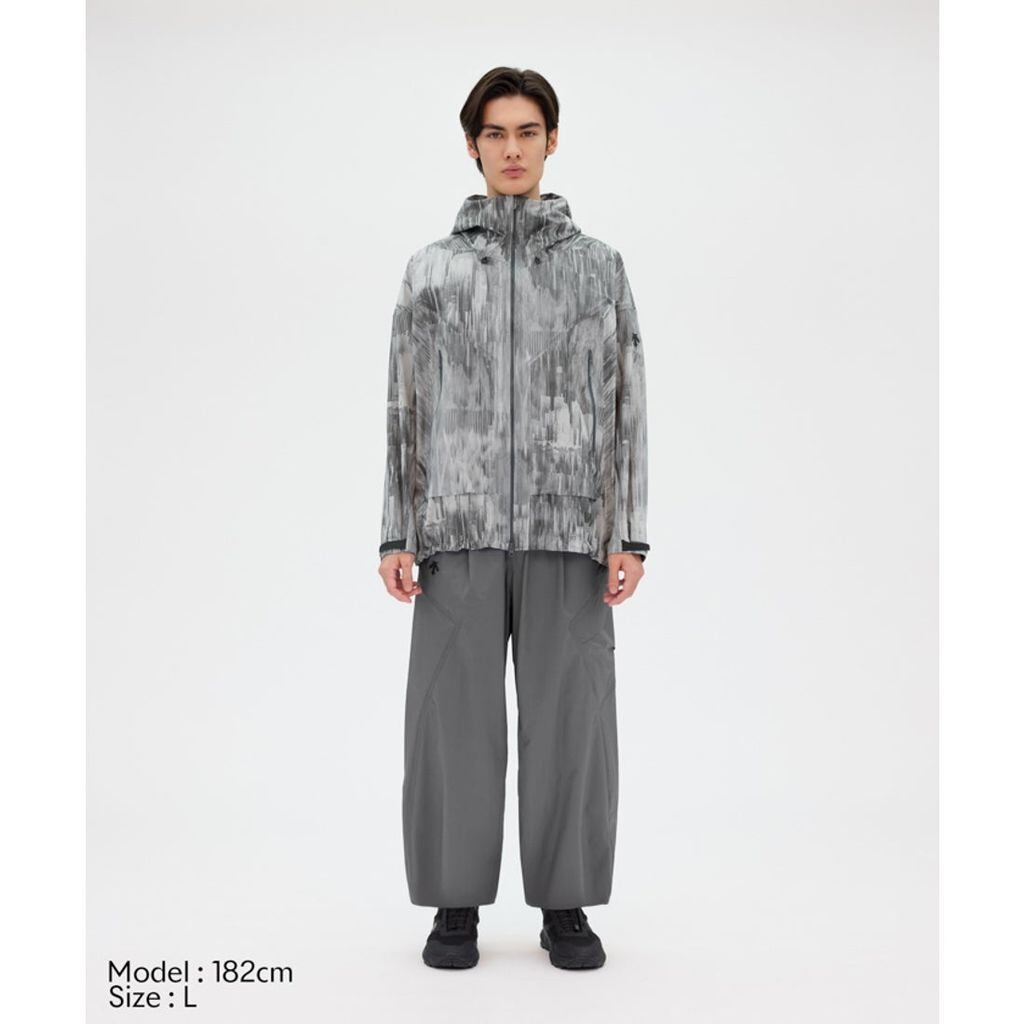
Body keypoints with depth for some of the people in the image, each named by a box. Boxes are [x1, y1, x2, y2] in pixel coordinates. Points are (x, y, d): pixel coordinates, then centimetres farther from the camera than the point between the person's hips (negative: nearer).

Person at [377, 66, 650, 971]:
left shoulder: (598, 266, 10)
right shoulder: (431, 269, 11)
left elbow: (625, 407, 5)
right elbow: (407, 409, 8)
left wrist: (631, 537, -4)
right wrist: (396, 537, 0)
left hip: (568, 531, 0)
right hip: (460, 530, 1)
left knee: (569, 719, 0)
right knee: (455, 720, 0)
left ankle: (565, 908, 13)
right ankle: (456, 906, 13)